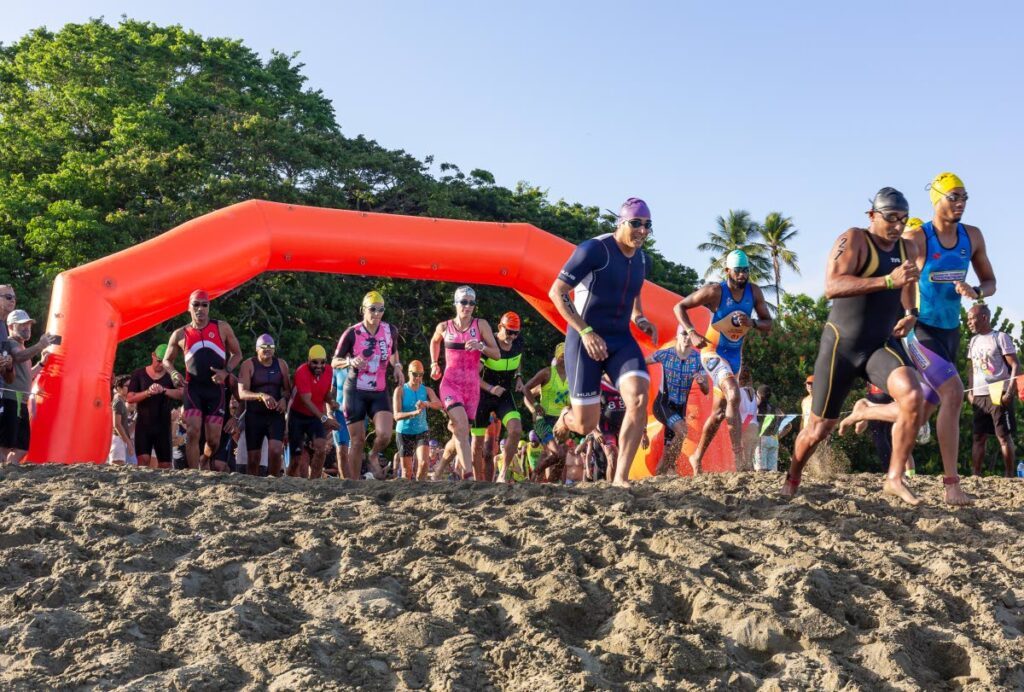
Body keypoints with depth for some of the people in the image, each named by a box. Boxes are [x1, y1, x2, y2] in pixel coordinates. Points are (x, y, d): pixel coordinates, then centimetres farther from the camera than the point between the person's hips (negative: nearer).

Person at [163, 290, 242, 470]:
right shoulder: (180, 334, 5)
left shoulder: (222, 328, 3)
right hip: (193, 387, 0)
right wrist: (173, 373, -6)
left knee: (213, 439, 2)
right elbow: (167, 360, 16)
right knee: (192, 432, -15)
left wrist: (226, 371, -9)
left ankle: (204, 461, 35)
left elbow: (237, 354, 9)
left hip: (215, 389, 0)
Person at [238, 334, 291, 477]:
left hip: (276, 414, 1)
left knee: (276, 450, -18)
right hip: (254, 415, -1)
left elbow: (288, 389, 15)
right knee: (253, 456, 2)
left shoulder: (281, 364, 8)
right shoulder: (248, 365, -2)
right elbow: (242, 393, -12)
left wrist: (284, 399, -9)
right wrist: (261, 396, -30)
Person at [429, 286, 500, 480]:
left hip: (472, 386, 2)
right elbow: (434, 342, 27)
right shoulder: (444, 327, 4)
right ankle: (469, 475, -30)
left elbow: (497, 354, -2)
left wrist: (480, 346, -18)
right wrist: (434, 364, 18)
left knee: (461, 431, 9)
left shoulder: (481, 325, 1)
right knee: (462, 427, -24)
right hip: (450, 384, -2)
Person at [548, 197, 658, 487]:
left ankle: (621, 476, -14)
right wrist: (585, 331, -21)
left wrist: (639, 319, 6)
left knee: (639, 399, -21)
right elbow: (556, 292, -14)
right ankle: (563, 422, 36)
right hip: (585, 340, -5)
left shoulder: (641, 259, 8)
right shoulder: (594, 250, -14)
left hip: (621, 339, 6)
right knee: (586, 425, -3)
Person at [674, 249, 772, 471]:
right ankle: (738, 460, -32)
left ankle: (697, 457, 35)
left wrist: (752, 323, -20)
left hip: (735, 355, 7)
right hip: (713, 353, -6)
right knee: (734, 395, -31)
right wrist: (692, 333, -23)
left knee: (718, 413, 16)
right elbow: (679, 307, -10)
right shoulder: (714, 291, -17)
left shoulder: (754, 292, -4)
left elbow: (768, 324, 2)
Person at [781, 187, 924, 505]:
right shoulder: (853, 239, -11)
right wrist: (888, 281, -36)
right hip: (841, 346, -4)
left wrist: (910, 316, 7)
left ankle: (894, 479, -14)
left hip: (883, 344, 4)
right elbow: (832, 287, -29)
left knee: (913, 397, -26)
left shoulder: (907, 248, 8)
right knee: (819, 427, 4)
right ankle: (792, 477, 34)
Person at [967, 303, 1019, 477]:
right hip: (979, 396, 7)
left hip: (998, 394, -7)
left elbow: (1015, 365, -7)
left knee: (1004, 436, -5)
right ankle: (976, 475, 6)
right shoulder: (974, 340, 16)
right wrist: (970, 391, 10)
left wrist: (1011, 391, -16)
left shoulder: (1000, 337, -3)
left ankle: (1010, 475, -1)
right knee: (979, 437, 5)